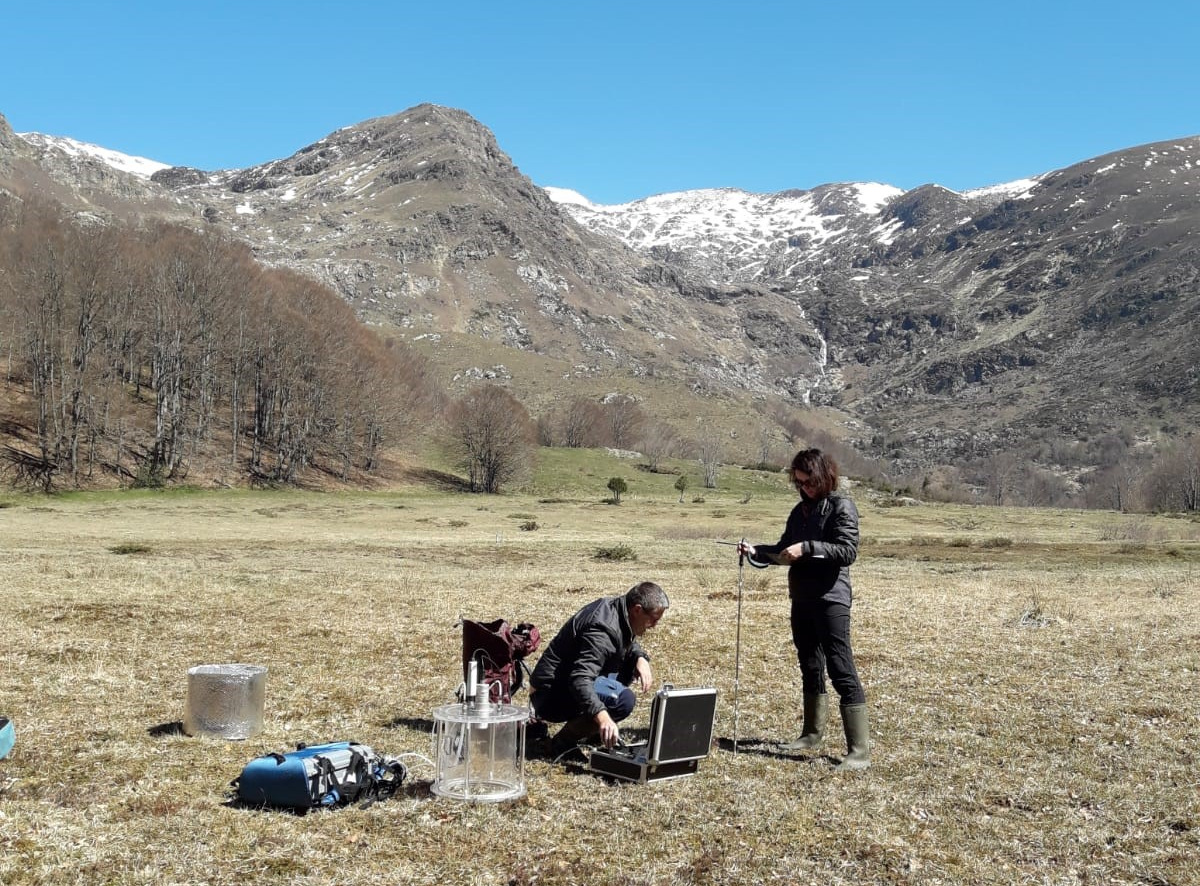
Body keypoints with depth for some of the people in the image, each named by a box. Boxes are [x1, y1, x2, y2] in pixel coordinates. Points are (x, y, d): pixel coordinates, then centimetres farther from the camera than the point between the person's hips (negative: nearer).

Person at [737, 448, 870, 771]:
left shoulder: (841, 507, -8)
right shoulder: (800, 510, 14)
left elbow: (848, 550, -18)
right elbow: (783, 551, 20)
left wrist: (806, 547, -24)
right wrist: (755, 551, 3)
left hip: (831, 599, -8)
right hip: (802, 599, 8)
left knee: (841, 671, -10)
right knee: (810, 668, 17)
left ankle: (859, 751, -10)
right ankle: (812, 734, 29)